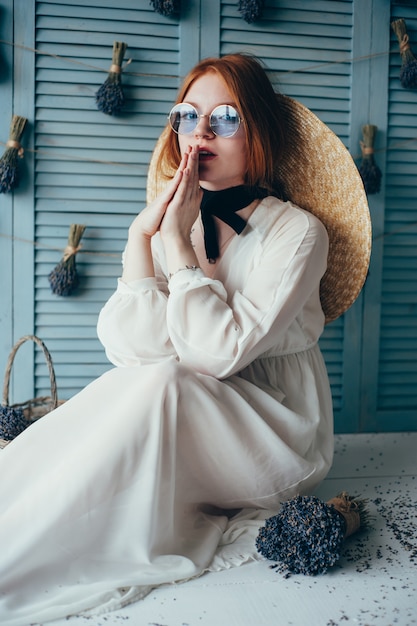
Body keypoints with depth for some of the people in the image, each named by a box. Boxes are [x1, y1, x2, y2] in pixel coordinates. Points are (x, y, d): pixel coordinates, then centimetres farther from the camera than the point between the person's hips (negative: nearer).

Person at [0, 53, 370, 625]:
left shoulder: (296, 232, -10)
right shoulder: (170, 222, 3)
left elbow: (220, 352, -23)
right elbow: (131, 347, -12)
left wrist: (177, 240, -21)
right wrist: (142, 233, -19)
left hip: (276, 442, -3)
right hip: (187, 435, 4)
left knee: (161, 381, -29)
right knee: (149, 379, -28)